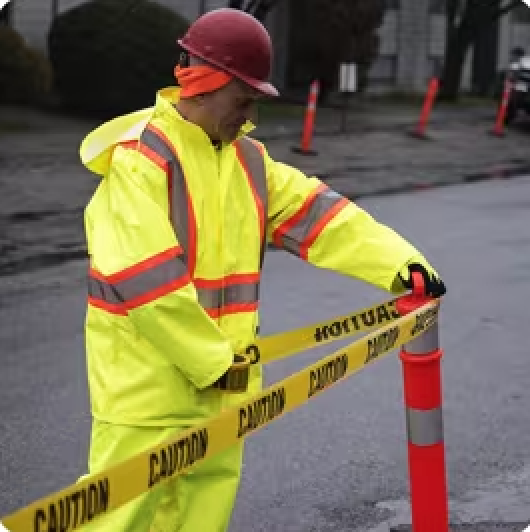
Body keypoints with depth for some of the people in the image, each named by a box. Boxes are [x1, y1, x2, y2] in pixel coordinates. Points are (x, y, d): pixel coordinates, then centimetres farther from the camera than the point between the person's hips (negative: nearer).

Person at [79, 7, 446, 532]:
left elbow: (318, 214, 3)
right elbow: (144, 279, -22)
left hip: (220, 375, 8)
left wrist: (397, 262, -10)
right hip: (147, 381, -7)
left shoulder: (247, 159, 9)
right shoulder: (139, 158, -16)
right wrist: (211, 361, -16)